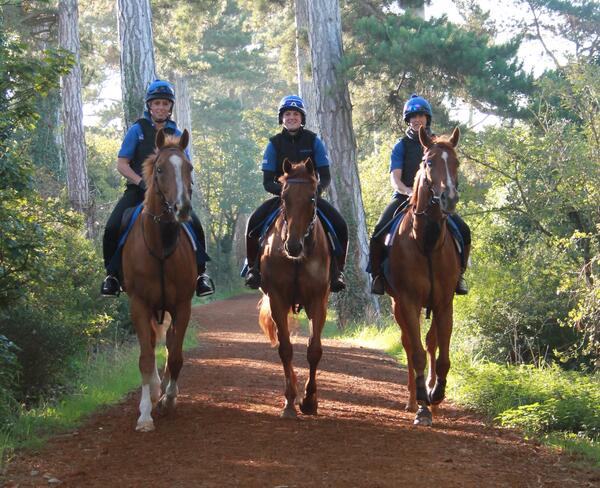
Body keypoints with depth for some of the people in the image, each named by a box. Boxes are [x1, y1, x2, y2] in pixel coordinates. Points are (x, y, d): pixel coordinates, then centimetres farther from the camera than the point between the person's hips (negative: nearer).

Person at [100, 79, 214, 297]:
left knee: (195, 225, -22)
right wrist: (141, 182, -17)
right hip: (138, 189, -1)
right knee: (112, 228, -22)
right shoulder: (138, 130, 2)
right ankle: (112, 273, -2)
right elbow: (122, 164, -2)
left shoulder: (176, 134, 10)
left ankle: (200, 272, -5)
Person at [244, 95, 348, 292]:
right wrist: (283, 189, -24)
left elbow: (326, 177, -3)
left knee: (340, 226, -22)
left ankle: (336, 270, -4)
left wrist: (316, 189, -24)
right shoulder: (275, 143, -1)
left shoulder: (313, 141, -1)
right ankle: (254, 268, -6)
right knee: (253, 223, -25)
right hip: (282, 196, 0)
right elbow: (267, 182, -4)